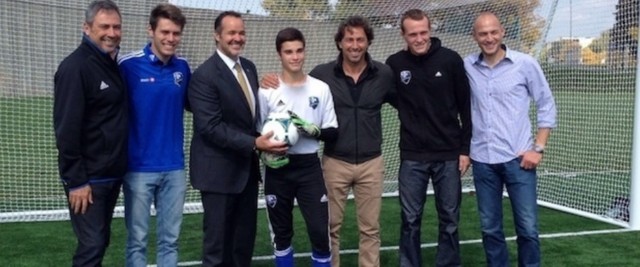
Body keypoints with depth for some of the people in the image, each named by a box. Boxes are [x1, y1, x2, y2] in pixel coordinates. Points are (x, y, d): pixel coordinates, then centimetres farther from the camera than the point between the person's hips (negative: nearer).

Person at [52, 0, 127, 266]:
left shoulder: (113, 64, 10)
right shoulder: (75, 68, -15)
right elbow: (66, 129, -19)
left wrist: (119, 166, 10)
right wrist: (75, 181, -20)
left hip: (111, 174, 8)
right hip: (88, 178, -8)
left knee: (100, 241, 15)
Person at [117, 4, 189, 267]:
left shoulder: (183, 67, 5)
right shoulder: (129, 65, -9)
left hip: (174, 167, 4)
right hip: (139, 167, -4)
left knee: (170, 238, 12)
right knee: (137, 238, 6)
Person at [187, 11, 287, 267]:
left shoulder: (249, 67, 8)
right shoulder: (204, 75, -16)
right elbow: (211, 127, -22)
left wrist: (265, 139, 1)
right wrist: (255, 143, -27)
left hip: (247, 167, 7)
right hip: (219, 170, -7)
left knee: (245, 240, 16)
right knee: (218, 242, 5)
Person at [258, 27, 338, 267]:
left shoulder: (320, 88, 2)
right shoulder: (267, 90, -2)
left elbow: (333, 132, 2)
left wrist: (313, 130, -16)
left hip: (309, 166, 0)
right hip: (277, 169, 0)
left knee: (320, 231, -4)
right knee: (281, 233, 12)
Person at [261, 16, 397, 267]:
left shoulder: (383, 74, -3)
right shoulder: (322, 74, -5)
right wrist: (273, 84, -13)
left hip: (371, 162, 1)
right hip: (335, 162, 0)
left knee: (370, 227, 10)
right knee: (331, 226, 9)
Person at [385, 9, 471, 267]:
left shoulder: (451, 59, -5)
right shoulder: (395, 64, -2)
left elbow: (466, 106, -1)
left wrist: (465, 148, -3)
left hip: (449, 155, 0)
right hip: (412, 157, 1)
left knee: (449, 218, 9)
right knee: (410, 219, 7)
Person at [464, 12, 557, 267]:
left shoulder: (525, 64, -4)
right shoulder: (466, 66, 2)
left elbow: (547, 105, 2)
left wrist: (538, 148, -4)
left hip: (518, 159, -2)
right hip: (482, 160, 2)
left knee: (527, 228, 1)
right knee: (490, 228, 10)